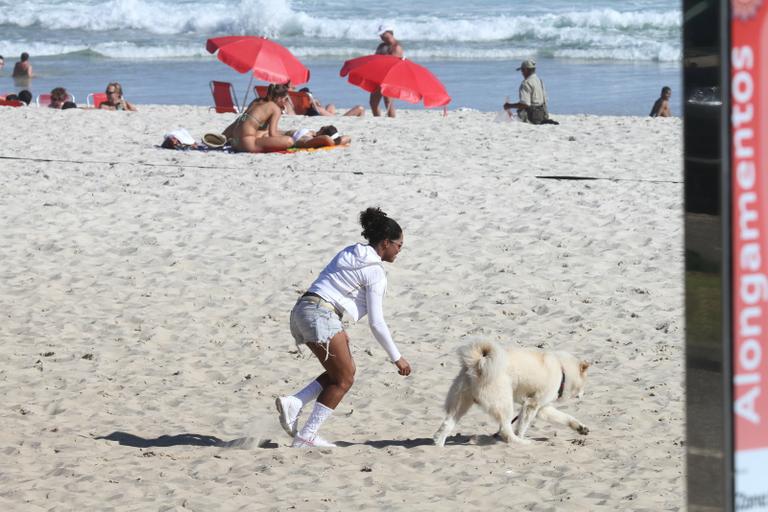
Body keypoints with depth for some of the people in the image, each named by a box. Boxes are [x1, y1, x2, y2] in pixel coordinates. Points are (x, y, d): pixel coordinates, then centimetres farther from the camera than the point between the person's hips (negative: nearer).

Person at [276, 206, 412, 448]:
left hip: (302, 310, 9)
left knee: (345, 371, 15)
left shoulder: (349, 253, 19)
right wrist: (396, 357, 1)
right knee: (343, 379, 2)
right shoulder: (374, 271, -6)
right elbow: (376, 322, -7)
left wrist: (339, 332, 27)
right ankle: (306, 437, -1)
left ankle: (293, 403, 0)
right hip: (320, 314, -9)